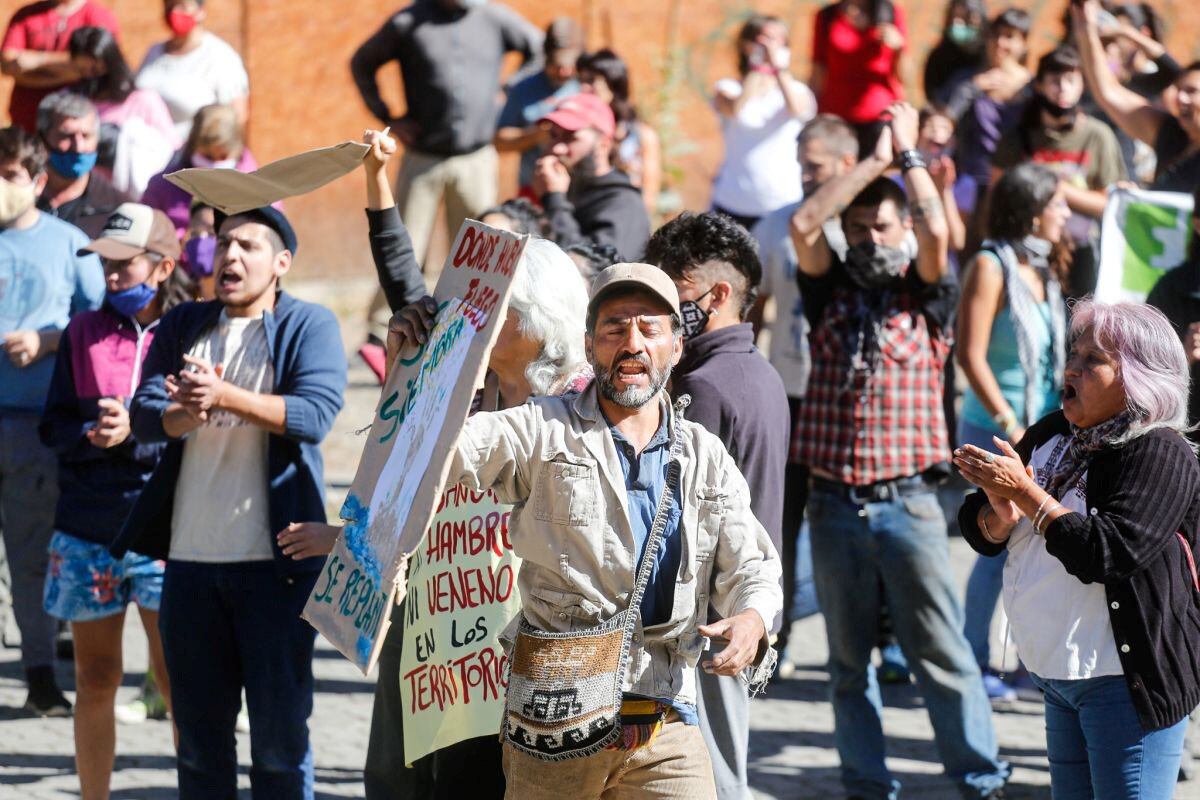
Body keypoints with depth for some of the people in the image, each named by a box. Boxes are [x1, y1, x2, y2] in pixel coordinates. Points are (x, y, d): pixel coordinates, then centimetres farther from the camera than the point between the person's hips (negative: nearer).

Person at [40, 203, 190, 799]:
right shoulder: (84, 334, 9)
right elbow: (53, 428, 5)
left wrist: (135, 432, -21)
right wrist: (92, 434, -14)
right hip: (86, 531, 3)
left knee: (176, 679, -4)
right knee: (95, 681, 10)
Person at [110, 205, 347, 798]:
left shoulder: (309, 326, 1)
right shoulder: (183, 326, 13)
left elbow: (315, 415, -15)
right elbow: (144, 415, 1)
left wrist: (223, 395, -24)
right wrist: (190, 412, -21)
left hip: (276, 560, -4)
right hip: (191, 557, 4)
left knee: (280, 730, -1)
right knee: (198, 732, 10)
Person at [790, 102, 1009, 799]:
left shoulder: (927, 297, 6)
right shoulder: (832, 293, 11)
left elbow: (936, 232, -12)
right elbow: (804, 225, -5)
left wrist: (909, 153, -2)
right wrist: (875, 160, -2)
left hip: (908, 503, -2)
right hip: (835, 506, 3)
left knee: (942, 654, -2)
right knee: (849, 660, 9)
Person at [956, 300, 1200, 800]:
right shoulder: (1052, 436, 11)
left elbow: (1108, 554, -25)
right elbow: (981, 532, 13)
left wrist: (1026, 493, -20)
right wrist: (1001, 514, -11)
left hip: (1125, 683, -8)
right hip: (1058, 677, 8)